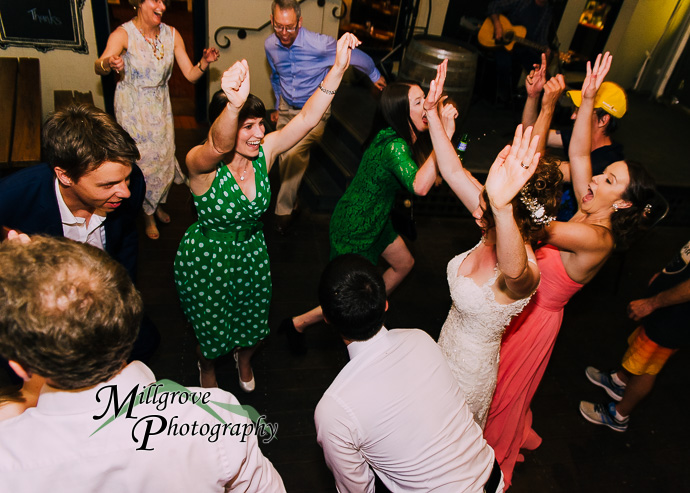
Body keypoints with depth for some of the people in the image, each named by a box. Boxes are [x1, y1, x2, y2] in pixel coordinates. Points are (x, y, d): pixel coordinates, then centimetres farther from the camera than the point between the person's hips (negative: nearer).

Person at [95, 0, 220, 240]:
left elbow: (191, 74, -4)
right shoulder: (123, 34, -18)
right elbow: (98, 67, -33)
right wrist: (108, 63, -57)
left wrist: (205, 62, -25)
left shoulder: (171, 34, -5)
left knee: (165, 157, 12)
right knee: (141, 160, 3)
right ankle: (148, 214, 28)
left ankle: (158, 203, 42)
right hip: (132, 108, -4)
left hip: (160, 107, 4)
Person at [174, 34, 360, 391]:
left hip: (252, 255, 4)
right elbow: (218, 146, -52)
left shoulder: (264, 151, -14)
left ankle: (243, 358, 61)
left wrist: (338, 68, -36)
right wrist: (234, 104, -74)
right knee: (210, 330, 20)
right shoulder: (201, 164, -28)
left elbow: (307, 117, -24)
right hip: (205, 259, -4)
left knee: (252, 324, 24)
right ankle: (207, 367, 58)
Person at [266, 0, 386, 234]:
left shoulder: (320, 44, -24)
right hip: (287, 108, 6)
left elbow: (356, 56, -7)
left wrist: (375, 76, 10)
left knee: (295, 154, -23)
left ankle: (284, 210, -9)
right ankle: (290, 200, 34)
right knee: (284, 158, 8)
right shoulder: (270, 45, -6)